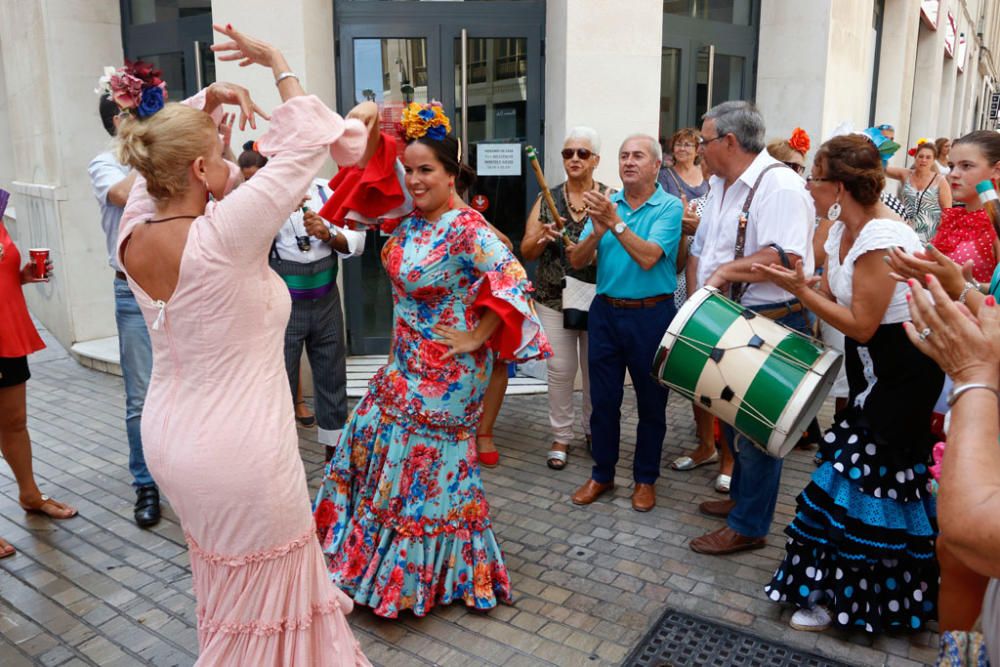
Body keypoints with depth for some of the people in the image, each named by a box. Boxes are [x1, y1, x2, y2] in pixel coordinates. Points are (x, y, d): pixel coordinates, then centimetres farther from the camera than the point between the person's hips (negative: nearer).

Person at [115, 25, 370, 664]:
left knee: (223, 583, 29)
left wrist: (205, 99, 1)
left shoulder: (133, 233, -6)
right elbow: (303, 150, -19)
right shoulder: (220, 237, -26)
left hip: (168, 437, 8)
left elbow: (163, 152, 12)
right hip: (239, 451, -8)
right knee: (264, 602, 15)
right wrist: (277, 62, -8)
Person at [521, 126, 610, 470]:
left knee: (596, 369, 10)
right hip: (554, 298, 1)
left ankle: (594, 430, 30)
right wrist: (543, 238, -19)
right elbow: (526, 252, 2)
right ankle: (561, 436, 19)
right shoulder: (547, 199, 5)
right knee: (560, 370, 4)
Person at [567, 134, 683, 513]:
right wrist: (597, 231, -20)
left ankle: (645, 478, 26)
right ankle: (602, 474, 27)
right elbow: (577, 261, -3)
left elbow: (648, 258, -22)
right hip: (605, 311, 4)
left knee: (651, 401, 9)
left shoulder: (669, 207, -7)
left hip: (651, 314, -3)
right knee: (603, 398, 11)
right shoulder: (606, 203, 5)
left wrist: (616, 222, -27)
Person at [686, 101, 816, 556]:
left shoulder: (779, 185, -17)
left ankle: (749, 526, 15)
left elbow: (786, 258, -29)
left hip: (770, 325, -9)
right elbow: (701, 249, 18)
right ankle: (741, 496, 39)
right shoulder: (719, 185, 13)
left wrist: (724, 272, -22)